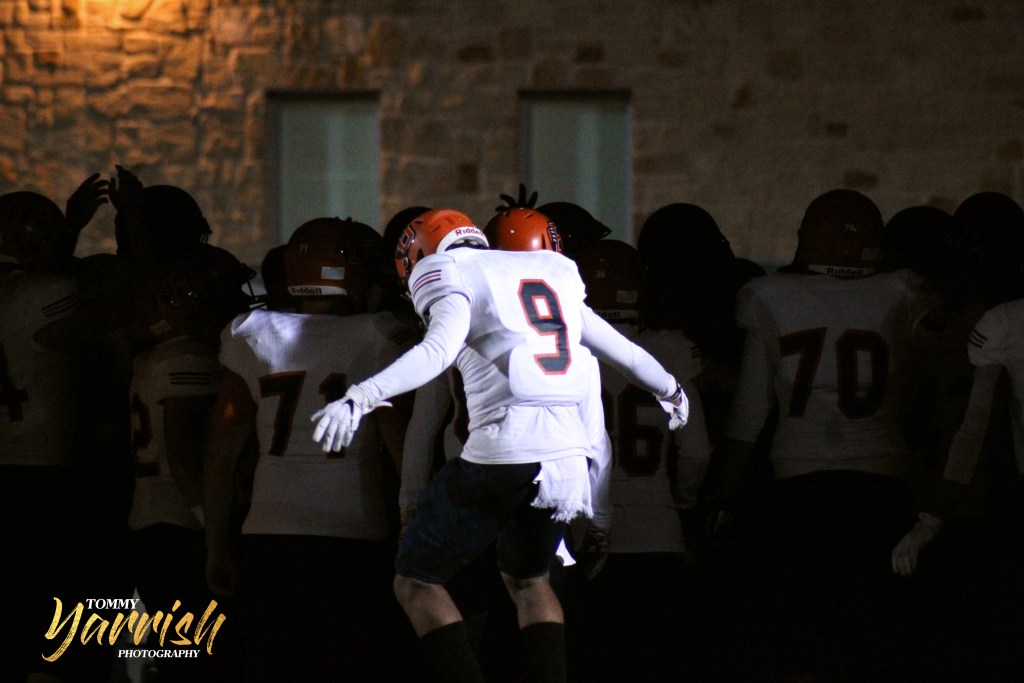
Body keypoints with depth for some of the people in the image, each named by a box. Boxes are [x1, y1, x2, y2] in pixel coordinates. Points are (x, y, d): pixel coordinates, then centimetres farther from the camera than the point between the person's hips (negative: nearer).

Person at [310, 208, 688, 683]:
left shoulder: (451, 278, 0)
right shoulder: (553, 276, 20)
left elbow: (439, 350, -21)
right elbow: (619, 349, 30)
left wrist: (360, 399, -31)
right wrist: (669, 389, 50)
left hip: (502, 456, -7)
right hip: (568, 449, 7)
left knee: (417, 582, 6)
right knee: (527, 578, 29)